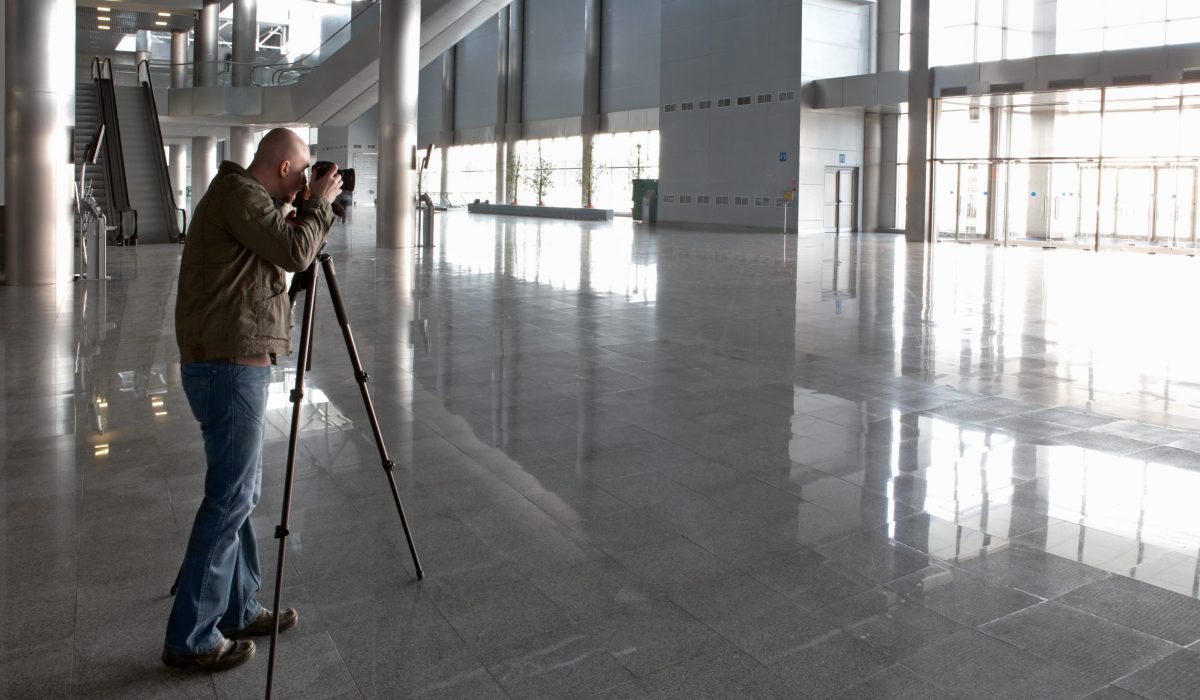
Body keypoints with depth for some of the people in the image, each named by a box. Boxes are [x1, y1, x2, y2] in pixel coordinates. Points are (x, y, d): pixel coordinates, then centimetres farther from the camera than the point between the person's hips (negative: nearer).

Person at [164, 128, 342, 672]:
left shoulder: (240, 196, 18)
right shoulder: (238, 194, -12)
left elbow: (280, 254, 25)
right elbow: (294, 252, -19)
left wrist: (313, 209, 18)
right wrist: (320, 204, -5)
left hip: (229, 364, 11)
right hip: (228, 366, -11)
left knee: (240, 492, 15)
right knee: (230, 497, -6)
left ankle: (236, 609, 25)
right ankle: (190, 637, 2)